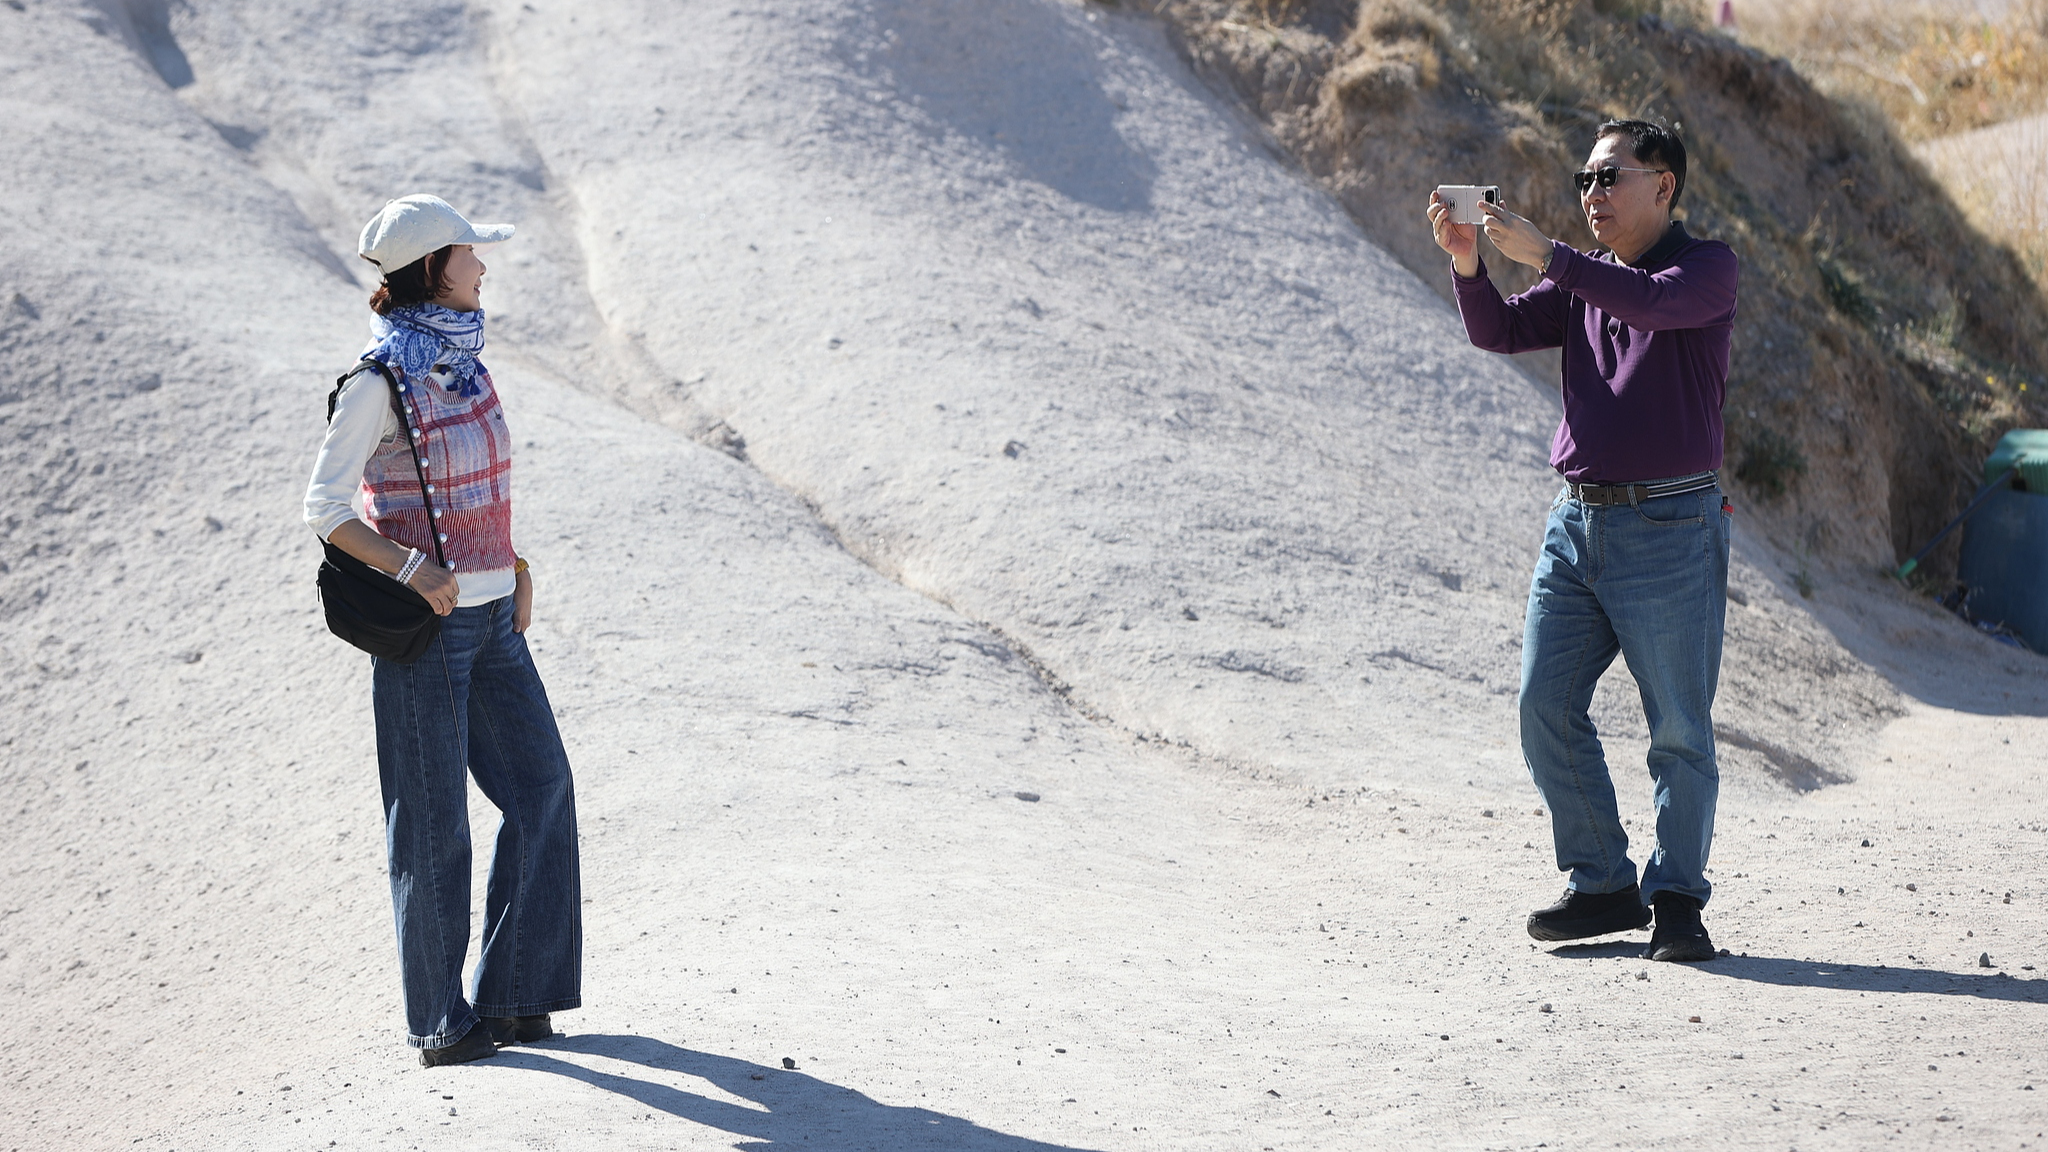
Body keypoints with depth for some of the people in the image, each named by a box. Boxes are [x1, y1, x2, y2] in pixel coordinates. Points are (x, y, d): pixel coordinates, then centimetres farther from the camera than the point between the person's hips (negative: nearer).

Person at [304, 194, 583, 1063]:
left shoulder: (463, 362, 9)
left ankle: (512, 993, 17)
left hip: (493, 615, 8)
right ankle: (438, 1018, 13)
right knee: (433, 822, 1)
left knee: (542, 788, 6)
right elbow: (324, 508, -14)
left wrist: (515, 570, 10)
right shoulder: (380, 381, -14)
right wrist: (415, 570, -22)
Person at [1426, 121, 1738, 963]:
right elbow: (1500, 331, 3)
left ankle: (1677, 899, 10)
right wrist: (1466, 263, -14)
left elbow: (1652, 301, -24)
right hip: (1577, 522, 6)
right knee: (1546, 707, 1)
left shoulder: (1707, 268, -3)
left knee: (1678, 727, -1)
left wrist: (1542, 254, -27)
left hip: (1667, 529, -6)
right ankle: (1603, 885, 11)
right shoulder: (1581, 281, 15)